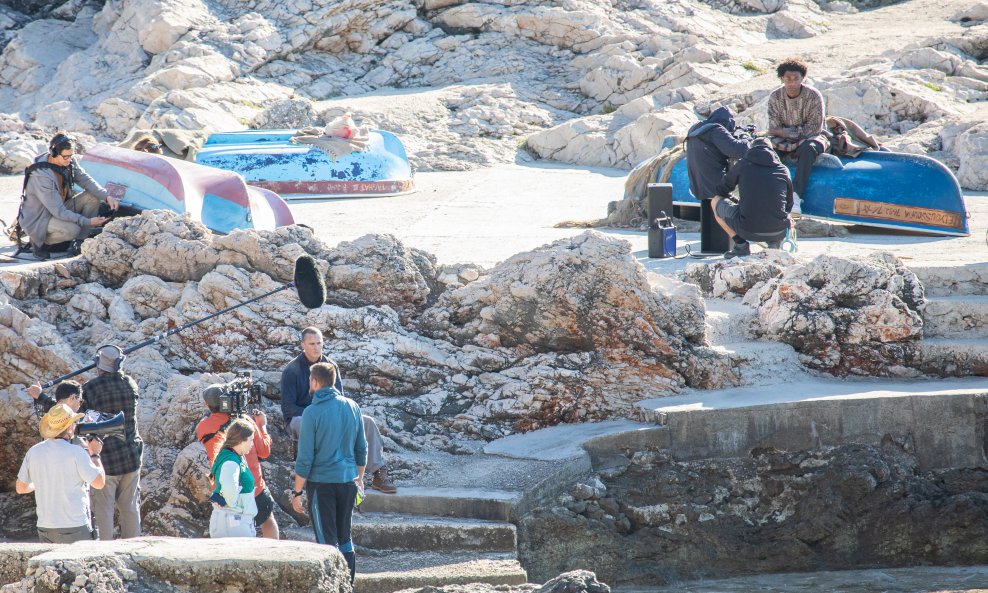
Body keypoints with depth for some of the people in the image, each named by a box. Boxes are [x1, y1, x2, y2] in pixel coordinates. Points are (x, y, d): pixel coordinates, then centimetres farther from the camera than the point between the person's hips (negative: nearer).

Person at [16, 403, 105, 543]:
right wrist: (95, 454, 10)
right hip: (75, 528, -5)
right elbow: (99, 483, -4)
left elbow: (20, 488, 13)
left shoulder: (34, 452, 2)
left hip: (45, 528, 5)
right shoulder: (76, 453, -13)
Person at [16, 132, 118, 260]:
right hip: (38, 219, -8)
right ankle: (39, 241, -5)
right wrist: (88, 222, -31)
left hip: (60, 208, 8)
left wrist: (107, 197, -20)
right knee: (72, 230, -34)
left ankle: (77, 244, -7)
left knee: (92, 196, -10)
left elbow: (85, 180, -3)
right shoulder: (41, 176, -33)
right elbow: (58, 211, -31)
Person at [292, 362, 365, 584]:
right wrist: (359, 477, 25)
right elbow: (361, 448, 11)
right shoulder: (352, 407, 2)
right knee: (345, 537, 17)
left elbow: (305, 457, -13)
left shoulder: (312, 412, -13)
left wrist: (297, 492, -6)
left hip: (321, 483, -5)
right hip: (348, 481, 5)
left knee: (327, 540, 1)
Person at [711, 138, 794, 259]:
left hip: (748, 231, -3)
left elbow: (721, 191, 17)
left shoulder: (742, 165, 5)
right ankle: (774, 243, 11)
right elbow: (789, 205, 18)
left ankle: (741, 245, 10)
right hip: (778, 233, 3)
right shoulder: (783, 170, 10)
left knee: (716, 202, 21)